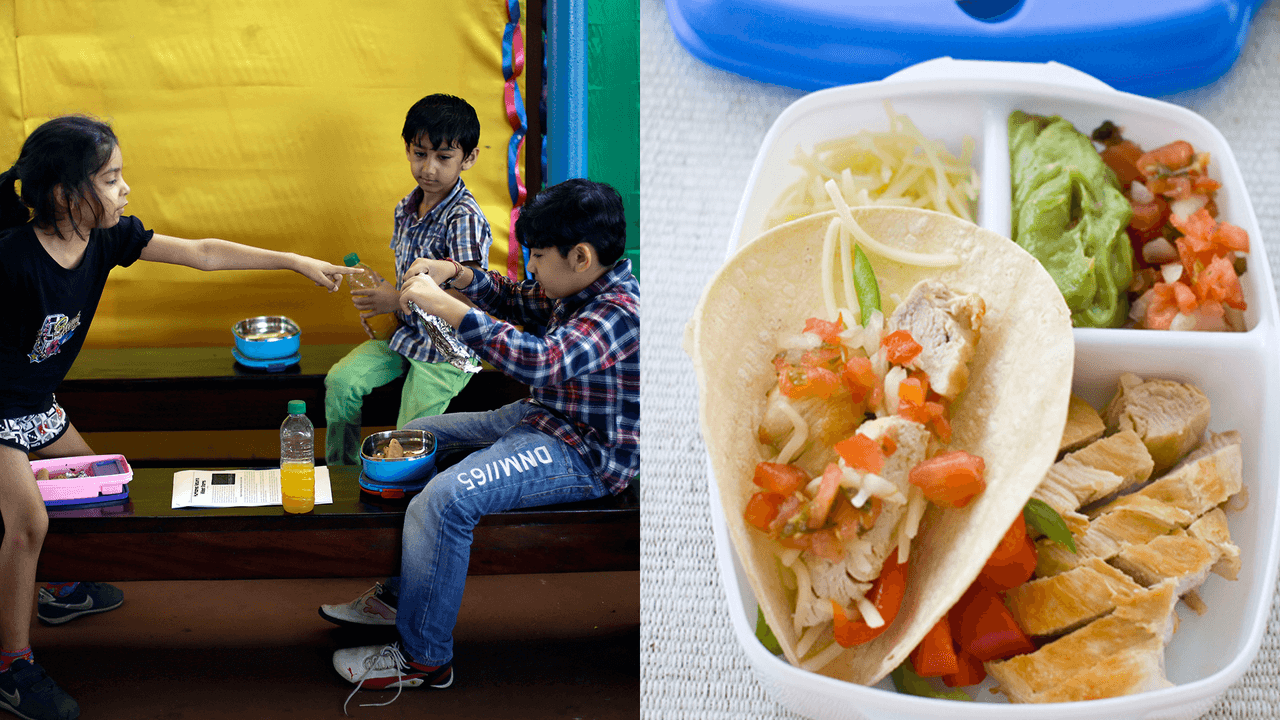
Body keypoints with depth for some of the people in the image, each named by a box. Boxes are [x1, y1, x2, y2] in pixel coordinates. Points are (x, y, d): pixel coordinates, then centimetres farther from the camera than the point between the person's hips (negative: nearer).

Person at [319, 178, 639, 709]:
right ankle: (399, 592, 23)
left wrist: (445, 305, -37)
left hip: (583, 454, -11)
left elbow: (540, 361, -40)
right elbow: (519, 300, 21)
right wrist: (458, 275, 2)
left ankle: (424, 656, -12)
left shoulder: (621, 311, -27)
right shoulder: (578, 288, 2)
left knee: (446, 497, -27)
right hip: (543, 418, 11)